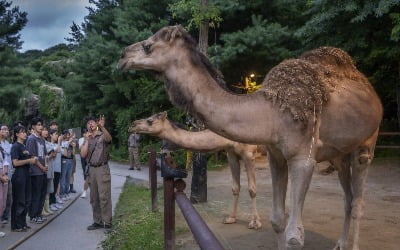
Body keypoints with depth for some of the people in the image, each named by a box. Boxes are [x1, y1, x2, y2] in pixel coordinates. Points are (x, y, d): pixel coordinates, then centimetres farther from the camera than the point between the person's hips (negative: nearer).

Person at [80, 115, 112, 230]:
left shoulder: (102, 136, -1)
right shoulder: (86, 139, 13)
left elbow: (109, 138, -27)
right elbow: (83, 154, 1)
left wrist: (102, 126, -44)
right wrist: (87, 140, -6)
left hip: (102, 168, -5)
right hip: (91, 169, 5)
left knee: (104, 196, -8)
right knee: (94, 198, 8)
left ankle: (107, 222, -4)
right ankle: (97, 221, 16)